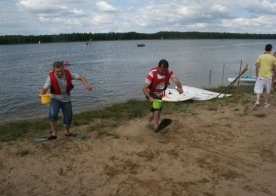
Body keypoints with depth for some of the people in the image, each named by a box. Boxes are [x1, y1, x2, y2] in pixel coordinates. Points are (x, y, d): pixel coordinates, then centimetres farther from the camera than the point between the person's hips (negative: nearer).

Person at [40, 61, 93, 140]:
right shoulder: (51, 77, -22)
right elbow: (44, 89, -26)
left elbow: (81, 78, -18)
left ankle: (67, 132, 36)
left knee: (68, 118, 8)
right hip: (55, 99, -2)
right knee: (52, 114, -27)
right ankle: (54, 133, -11)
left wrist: (87, 85, -38)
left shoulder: (68, 74, -17)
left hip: (66, 99, 3)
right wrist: (41, 95, -49)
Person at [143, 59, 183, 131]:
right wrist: (150, 97, -49)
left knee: (155, 109, 18)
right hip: (151, 94, -5)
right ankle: (156, 125, -17)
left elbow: (175, 80, -37)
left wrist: (180, 87, -58)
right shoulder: (152, 74, -31)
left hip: (160, 94, 5)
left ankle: (150, 122, 40)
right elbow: (144, 88, -34)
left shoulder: (169, 73, -21)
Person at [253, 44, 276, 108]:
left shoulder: (260, 56, -1)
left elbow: (257, 67, -4)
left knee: (258, 89, -1)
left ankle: (257, 101, -17)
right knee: (267, 91, 12)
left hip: (260, 76, -1)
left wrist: (257, 76, 5)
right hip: (269, 77, 1)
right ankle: (266, 103, 19)